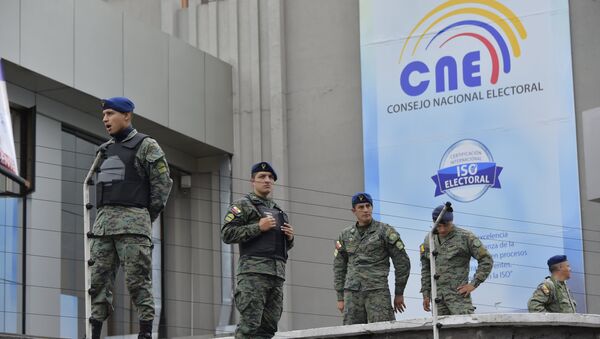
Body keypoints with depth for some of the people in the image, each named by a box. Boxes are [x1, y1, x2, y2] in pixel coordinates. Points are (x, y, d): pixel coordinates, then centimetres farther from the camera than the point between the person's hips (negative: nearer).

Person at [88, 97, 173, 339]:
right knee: (99, 278, 1)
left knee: (137, 280, -9)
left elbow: (163, 183, -2)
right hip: (103, 222, 6)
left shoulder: (146, 146, 2)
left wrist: (148, 217, -2)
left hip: (132, 221, -6)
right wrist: (104, 214, 12)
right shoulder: (105, 150, 21)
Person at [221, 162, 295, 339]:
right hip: (253, 271, -7)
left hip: (277, 273, 7)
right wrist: (258, 227, -12)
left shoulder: (278, 211, 27)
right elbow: (227, 234, -6)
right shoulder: (243, 205, 7)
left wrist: (290, 237, 10)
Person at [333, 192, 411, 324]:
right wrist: (340, 298, 12)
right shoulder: (345, 235, 14)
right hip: (352, 292, 4)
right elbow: (339, 267, 18)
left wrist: (399, 294, 4)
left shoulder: (385, 231, 2)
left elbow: (402, 262, 4)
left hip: (377, 291, -4)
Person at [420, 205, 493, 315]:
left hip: (458, 293, -4)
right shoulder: (429, 240, 11)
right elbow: (426, 270, 18)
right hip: (437, 296, 5)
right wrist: (426, 294, 13)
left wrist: (473, 284, -6)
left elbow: (486, 260, -2)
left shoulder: (465, 237, -3)